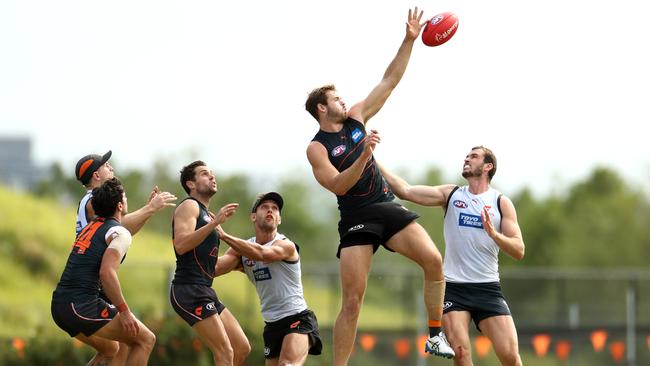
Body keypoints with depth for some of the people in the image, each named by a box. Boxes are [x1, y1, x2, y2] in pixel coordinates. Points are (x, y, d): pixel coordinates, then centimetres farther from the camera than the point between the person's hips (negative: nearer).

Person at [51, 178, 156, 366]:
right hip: (82, 306, -9)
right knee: (145, 340, 0)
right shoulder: (120, 233, -7)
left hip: (59, 306, 9)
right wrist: (124, 311, -18)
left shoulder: (90, 227, 20)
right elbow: (107, 273, -21)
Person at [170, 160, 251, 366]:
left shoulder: (206, 214, 24)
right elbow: (181, 245, -23)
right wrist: (215, 223, -26)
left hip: (204, 292, 10)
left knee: (242, 348, 7)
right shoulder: (189, 206, -4)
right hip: (189, 290, -10)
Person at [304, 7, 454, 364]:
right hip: (357, 219, -4)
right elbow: (338, 185, -17)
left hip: (388, 208, 5)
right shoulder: (317, 148, -4)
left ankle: (435, 336, -8)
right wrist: (363, 156, -29)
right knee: (352, 300, -9)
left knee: (433, 260, -18)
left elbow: (389, 81, 10)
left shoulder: (356, 118, 11)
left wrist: (409, 40, 3)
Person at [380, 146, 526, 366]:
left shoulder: (501, 203, 5)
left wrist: (493, 234, -18)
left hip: (487, 288, 0)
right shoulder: (451, 194, 8)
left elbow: (518, 251, -1)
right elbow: (405, 191, -2)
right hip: (453, 288, 0)